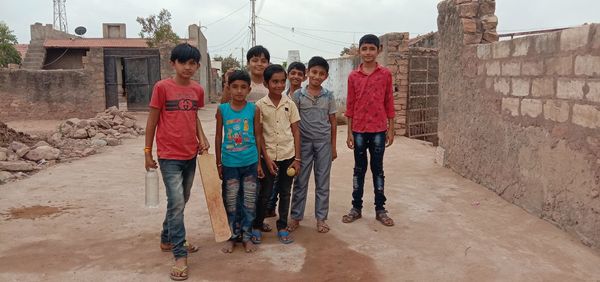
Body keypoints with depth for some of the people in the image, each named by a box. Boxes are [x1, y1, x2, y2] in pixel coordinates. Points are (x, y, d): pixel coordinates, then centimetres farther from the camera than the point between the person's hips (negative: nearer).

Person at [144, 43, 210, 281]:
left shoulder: (197, 90, 4)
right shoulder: (162, 87, -11)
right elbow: (152, 121, -5)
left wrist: (202, 138, 1)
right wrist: (148, 152, -2)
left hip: (190, 155, 6)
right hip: (169, 156, -6)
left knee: (181, 202, 17)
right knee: (176, 203, -9)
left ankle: (168, 240, 36)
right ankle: (180, 256, 0)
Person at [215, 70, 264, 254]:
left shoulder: (254, 109, -3)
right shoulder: (222, 109, -2)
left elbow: (258, 136, 3)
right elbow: (218, 137, 4)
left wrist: (259, 162, 3)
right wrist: (218, 164, 4)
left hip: (250, 162, 0)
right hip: (229, 163, 0)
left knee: (249, 202, 9)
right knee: (231, 202, 9)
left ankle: (247, 237, 25)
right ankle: (232, 237, 25)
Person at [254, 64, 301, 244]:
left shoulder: (290, 104, 0)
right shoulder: (260, 105, -6)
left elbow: (296, 131, 3)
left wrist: (297, 158, -1)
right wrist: (266, 158, -9)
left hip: (288, 155, 2)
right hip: (269, 156, -2)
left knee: (285, 193, 11)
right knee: (265, 194, 7)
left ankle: (282, 227, 23)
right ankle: (257, 227, 23)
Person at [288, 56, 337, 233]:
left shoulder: (328, 96, 1)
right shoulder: (298, 95, -3)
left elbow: (333, 122, 5)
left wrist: (333, 146, 4)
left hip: (324, 142, 1)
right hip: (304, 142, -1)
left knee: (323, 182, 7)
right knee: (300, 181, 7)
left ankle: (321, 218, 18)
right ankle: (295, 217, 19)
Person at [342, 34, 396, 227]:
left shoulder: (385, 74, 0)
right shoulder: (353, 76, 2)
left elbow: (389, 103, 3)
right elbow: (350, 105, 4)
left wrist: (391, 129, 1)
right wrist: (349, 132, 1)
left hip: (379, 130, -1)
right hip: (359, 130, 1)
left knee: (377, 169, 7)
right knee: (359, 169, 10)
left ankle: (380, 209, 16)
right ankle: (356, 207, 18)